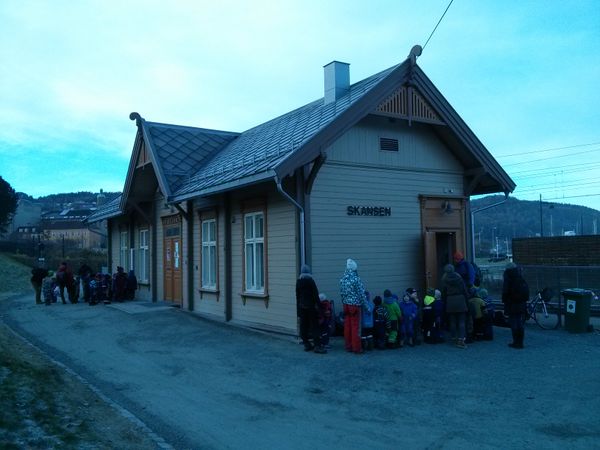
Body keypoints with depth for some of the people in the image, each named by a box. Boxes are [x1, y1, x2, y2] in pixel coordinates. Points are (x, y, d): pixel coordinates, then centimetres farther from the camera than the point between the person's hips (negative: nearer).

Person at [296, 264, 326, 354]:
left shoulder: (298, 281, 4)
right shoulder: (310, 281, -11)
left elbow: (297, 295, 9)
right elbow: (315, 294, -11)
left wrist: (299, 305, 15)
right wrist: (318, 305, -6)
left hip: (301, 307, 5)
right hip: (311, 306, -5)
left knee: (303, 326, 9)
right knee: (314, 326, -2)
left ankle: (306, 344, 14)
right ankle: (317, 346, -3)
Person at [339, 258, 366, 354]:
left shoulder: (342, 279, 2)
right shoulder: (356, 279, -17)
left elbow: (341, 292, 8)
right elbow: (361, 293, -13)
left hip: (346, 304, 6)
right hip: (354, 304, -6)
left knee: (347, 325, 11)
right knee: (355, 326, 0)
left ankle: (348, 346, 19)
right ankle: (356, 348, 4)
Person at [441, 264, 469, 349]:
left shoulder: (444, 280, -2)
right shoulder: (459, 277, -1)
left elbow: (443, 293, 0)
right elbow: (464, 290, 2)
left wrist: (444, 303, 10)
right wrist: (465, 302, 10)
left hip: (450, 302, 0)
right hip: (460, 301, 0)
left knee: (452, 322, 10)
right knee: (461, 321, 2)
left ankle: (454, 339, 16)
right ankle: (461, 340, -6)